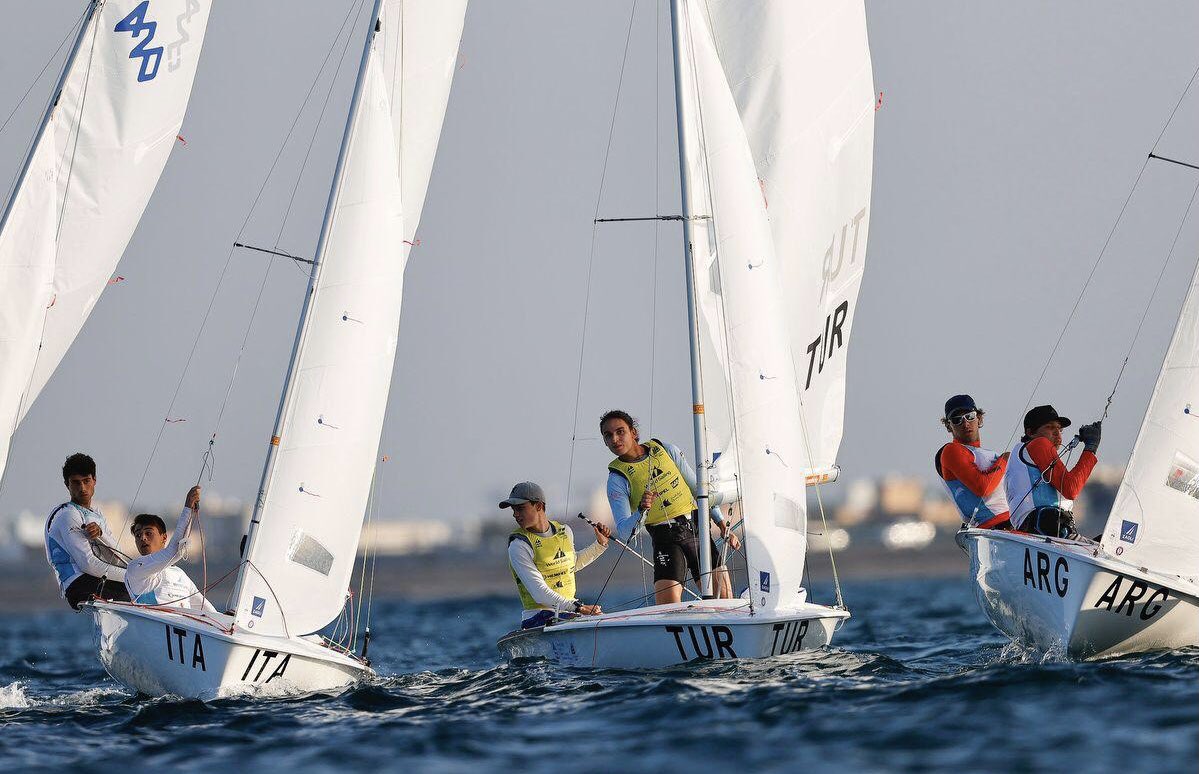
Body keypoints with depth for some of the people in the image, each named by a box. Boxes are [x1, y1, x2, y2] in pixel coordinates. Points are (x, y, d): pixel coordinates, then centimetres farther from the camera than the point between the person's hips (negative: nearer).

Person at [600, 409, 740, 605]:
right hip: (666, 539, -3)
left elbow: (698, 488, 14)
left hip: (697, 529, 3)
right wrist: (641, 512, -30)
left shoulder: (667, 451, 6)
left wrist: (722, 525, 10)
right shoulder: (617, 479, -3)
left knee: (724, 601, -2)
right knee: (667, 611, -21)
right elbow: (623, 530, -10)